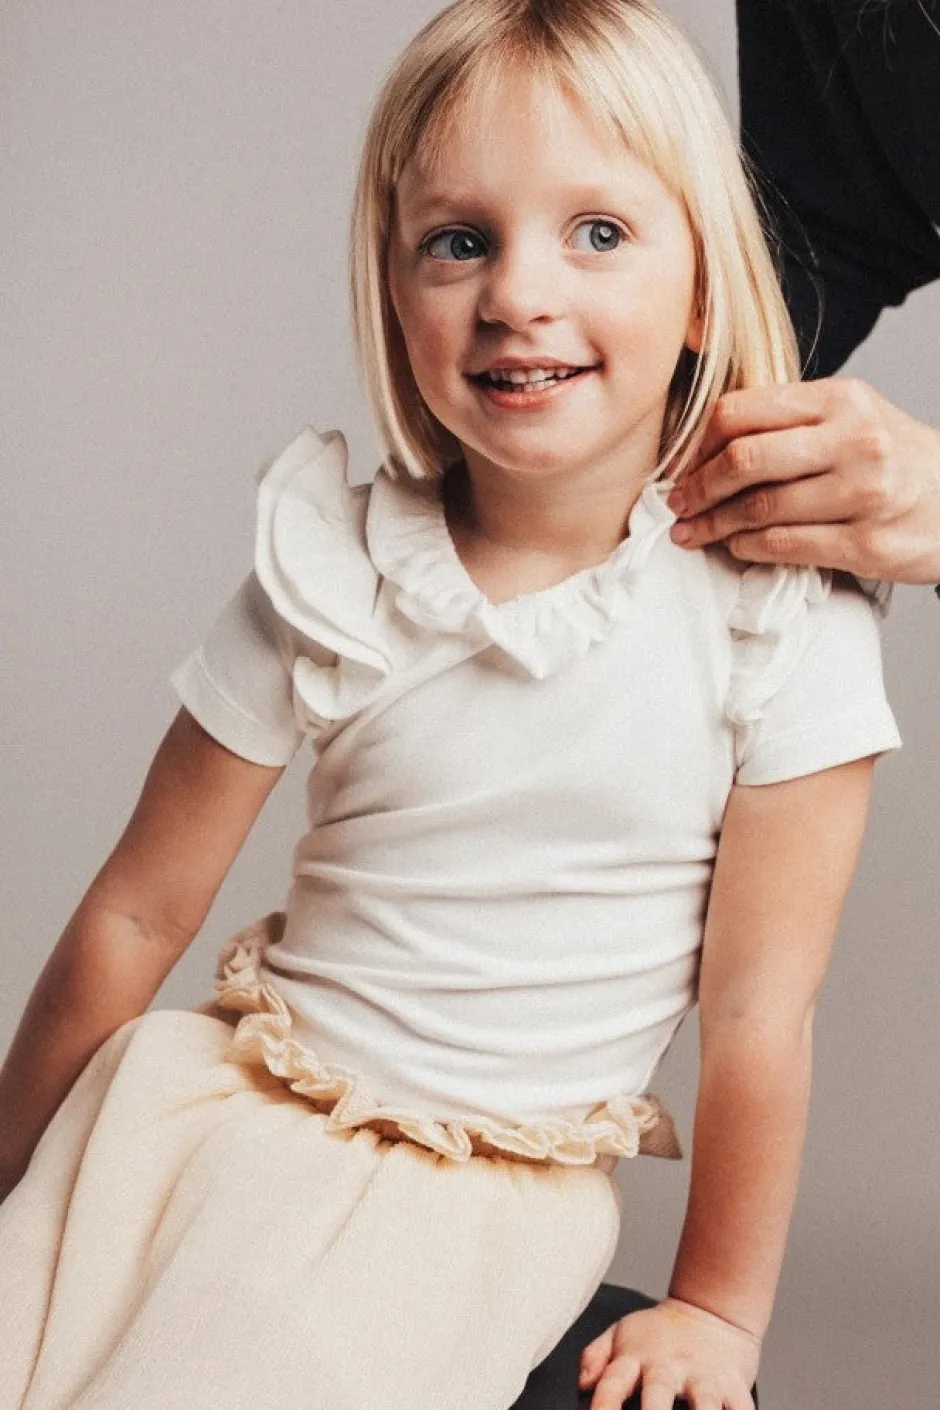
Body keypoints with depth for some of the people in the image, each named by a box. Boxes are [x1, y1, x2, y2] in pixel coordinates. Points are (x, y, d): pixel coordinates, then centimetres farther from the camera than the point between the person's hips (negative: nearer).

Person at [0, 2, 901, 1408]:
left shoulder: (777, 609, -14)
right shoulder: (330, 576, -8)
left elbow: (759, 1004, -8)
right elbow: (139, 917, 0)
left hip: (482, 1197, -2)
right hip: (214, 1105, 3)